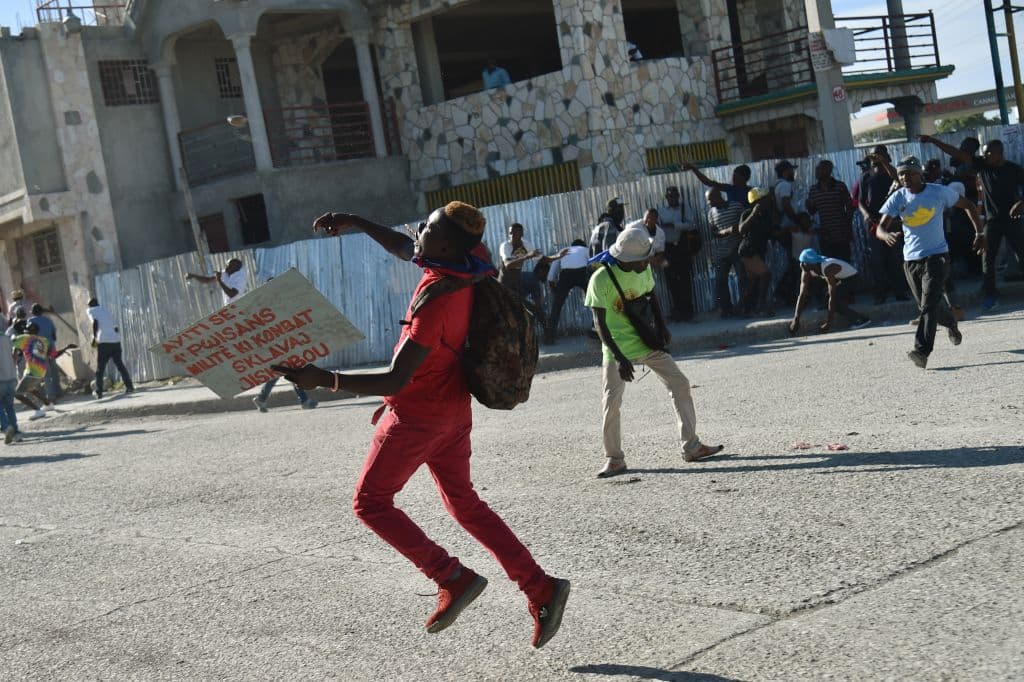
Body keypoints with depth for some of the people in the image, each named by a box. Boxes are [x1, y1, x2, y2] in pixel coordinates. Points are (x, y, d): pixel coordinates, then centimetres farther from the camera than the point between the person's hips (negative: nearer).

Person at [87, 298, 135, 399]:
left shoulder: (90, 310, 9)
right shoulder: (105, 310, 25)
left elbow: (95, 322, -10)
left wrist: (94, 337, -7)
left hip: (103, 341, -5)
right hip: (115, 340, 5)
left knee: (100, 367, 2)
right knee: (120, 364, 14)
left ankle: (99, 392, -1)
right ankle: (130, 386, 9)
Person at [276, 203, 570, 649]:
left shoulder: (436, 300, -28)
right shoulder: (465, 270, -2)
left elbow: (395, 381, -30)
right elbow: (405, 250, 20)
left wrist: (323, 379, -34)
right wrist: (357, 224, 19)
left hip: (417, 413, -9)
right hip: (454, 409, 9)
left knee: (371, 503, 6)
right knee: (463, 502, 18)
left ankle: (452, 579, -1)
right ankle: (540, 590, 13)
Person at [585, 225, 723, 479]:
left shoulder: (644, 270, -3)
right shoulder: (601, 279, -20)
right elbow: (600, 323, -20)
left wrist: (661, 326, -2)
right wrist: (619, 358, -27)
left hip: (647, 341, 5)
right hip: (617, 348, -5)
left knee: (680, 384, 2)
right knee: (612, 401, -9)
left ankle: (691, 447, 10)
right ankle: (614, 459, 6)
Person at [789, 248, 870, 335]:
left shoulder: (828, 269, -37)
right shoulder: (806, 270, -15)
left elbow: (832, 297, -36)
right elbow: (802, 295, -14)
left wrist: (829, 323, -33)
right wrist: (796, 320, -19)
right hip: (841, 280, 8)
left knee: (836, 302, -23)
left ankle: (862, 319, -16)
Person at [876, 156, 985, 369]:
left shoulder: (939, 192, -5)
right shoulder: (898, 198, -1)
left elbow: (968, 206, 8)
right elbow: (880, 228, -7)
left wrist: (980, 233, 2)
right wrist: (887, 235, -32)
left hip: (937, 256, -3)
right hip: (911, 259, 4)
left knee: (929, 305, -17)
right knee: (928, 305, 17)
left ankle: (922, 351, -23)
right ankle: (951, 324, 48)